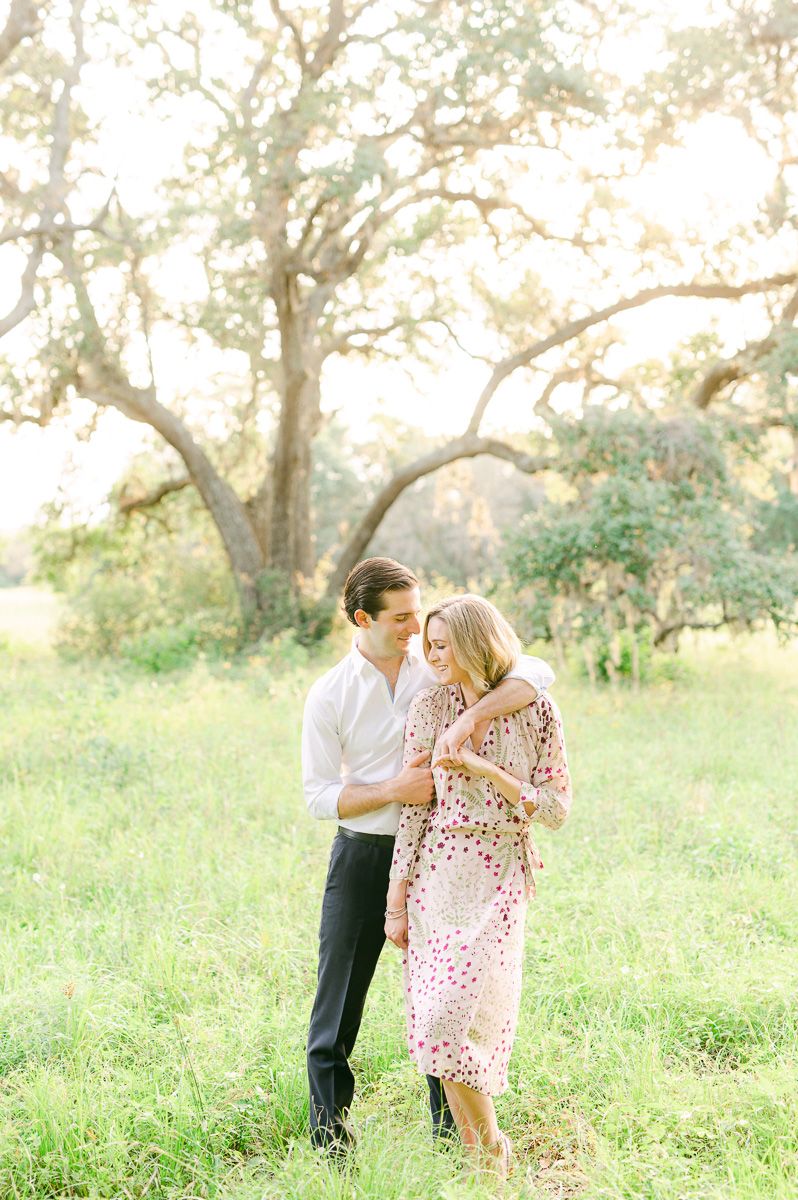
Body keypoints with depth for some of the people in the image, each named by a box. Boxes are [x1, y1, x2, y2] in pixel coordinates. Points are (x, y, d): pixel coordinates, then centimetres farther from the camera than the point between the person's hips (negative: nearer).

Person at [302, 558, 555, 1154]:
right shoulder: (329, 695, -4)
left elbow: (536, 672, -15)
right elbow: (319, 796, -3)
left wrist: (470, 718, -30)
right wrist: (394, 790, -19)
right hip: (362, 858, -1)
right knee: (336, 1016, 5)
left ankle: (453, 1146, 24)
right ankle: (330, 1152, 18)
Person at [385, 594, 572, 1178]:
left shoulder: (536, 710, -3)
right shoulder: (429, 707, 2)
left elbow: (556, 810, -5)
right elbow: (415, 807, 4)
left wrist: (483, 768, -15)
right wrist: (397, 897, 1)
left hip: (498, 880, -3)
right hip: (435, 875, 3)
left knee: (452, 1020, -11)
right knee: (438, 1025, 2)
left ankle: (493, 1145, 14)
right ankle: (472, 1150, 19)